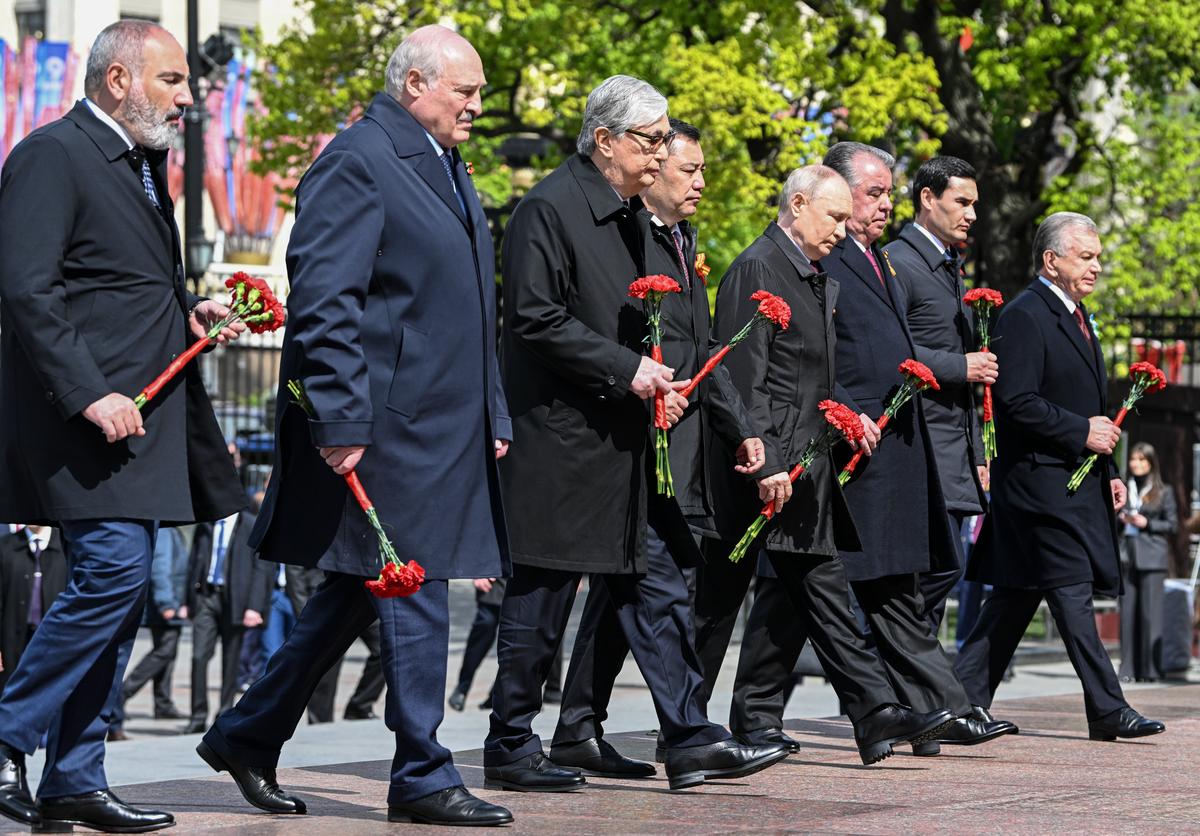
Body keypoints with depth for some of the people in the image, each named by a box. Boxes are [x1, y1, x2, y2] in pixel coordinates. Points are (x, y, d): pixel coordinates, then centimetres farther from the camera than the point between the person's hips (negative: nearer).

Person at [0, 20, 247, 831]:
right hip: (84, 416, -10)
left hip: (141, 416, 10)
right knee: (113, 569, -18)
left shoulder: (144, 164, 20)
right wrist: (90, 395, -23)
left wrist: (187, 309, 9)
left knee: (121, 586, 8)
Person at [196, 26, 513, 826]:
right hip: (386, 424, -10)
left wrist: (492, 416, 20)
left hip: (444, 427, 10)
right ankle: (423, 778, 1)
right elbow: (325, 300, -18)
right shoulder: (357, 161, -11)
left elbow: (471, 307, 25)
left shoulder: (447, 168, 19)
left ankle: (248, 736, 23)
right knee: (413, 591, -6)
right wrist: (340, 420, -23)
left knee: (356, 594, 13)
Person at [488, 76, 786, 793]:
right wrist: (627, 369, -18)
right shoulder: (551, 208, -12)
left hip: (622, 441, 9)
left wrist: (658, 383, 7)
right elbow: (538, 321, -18)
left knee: (656, 588, 6)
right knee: (542, 598, -1)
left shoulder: (629, 215, 16)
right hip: (560, 440, -9)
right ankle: (511, 750, 8)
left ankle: (690, 740, 7)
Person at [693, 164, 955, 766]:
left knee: (824, 594, 4)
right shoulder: (756, 270, -12)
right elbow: (743, 378, -17)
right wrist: (765, 465, -21)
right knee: (716, 601, -1)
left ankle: (877, 714, -1)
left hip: (805, 468, 9)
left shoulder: (819, 279, 18)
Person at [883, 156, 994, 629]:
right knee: (943, 563, -16)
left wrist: (977, 456, 23)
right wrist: (960, 366, -16)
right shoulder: (896, 262, -8)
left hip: (954, 449, 10)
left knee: (940, 568, 6)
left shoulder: (951, 270, 24)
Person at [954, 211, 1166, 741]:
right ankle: (1108, 711, -9)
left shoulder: (1077, 318, 20)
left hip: (1079, 483, 10)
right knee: (1072, 593, -9)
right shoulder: (1023, 317, -11)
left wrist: (1108, 473, 19)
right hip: (1041, 481, -10)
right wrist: (1082, 433, -17)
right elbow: (1017, 403, -20)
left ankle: (966, 701, 14)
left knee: (1015, 598, 10)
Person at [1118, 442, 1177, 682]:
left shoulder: (1163, 492, 5)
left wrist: (1147, 523, -9)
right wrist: (1121, 519, -1)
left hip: (1152, 556, -4)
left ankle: (1150, 669, -4)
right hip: (1128, 556, 4)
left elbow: (1173, 525, 3)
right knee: (1128, 611, 1)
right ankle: (1129, 669, 4)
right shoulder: (1124, 490, 16)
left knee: (1150, 612, -7)